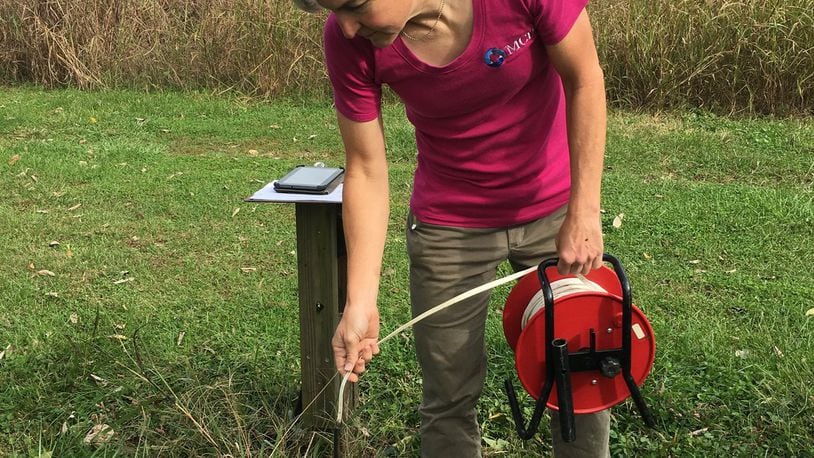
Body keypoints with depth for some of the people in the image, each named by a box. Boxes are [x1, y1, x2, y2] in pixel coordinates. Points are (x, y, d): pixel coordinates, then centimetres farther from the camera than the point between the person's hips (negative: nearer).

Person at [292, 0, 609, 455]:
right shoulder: (349, 40, -22)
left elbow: (585, 79, -14)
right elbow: (366, 171, -14)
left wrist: (584, 213, -17)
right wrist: (360, 302, -18)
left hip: (555, 208, 0)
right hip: (449, 225, 1)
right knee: (449, 397, 6)